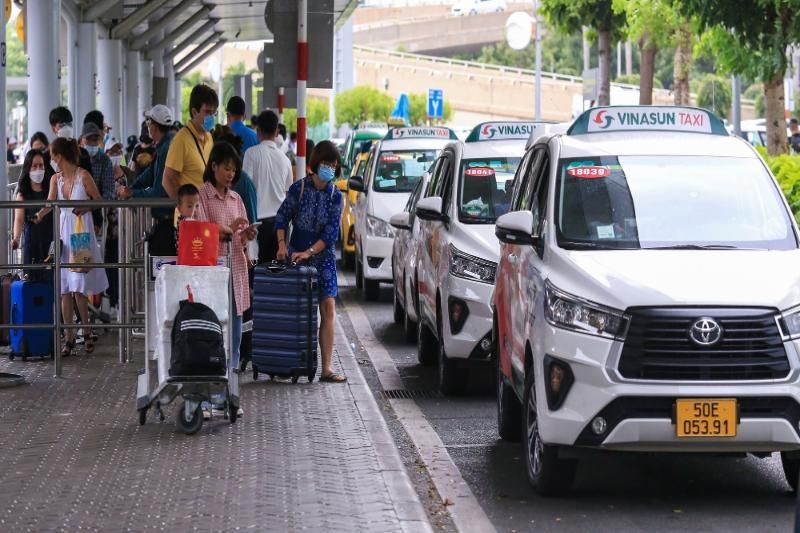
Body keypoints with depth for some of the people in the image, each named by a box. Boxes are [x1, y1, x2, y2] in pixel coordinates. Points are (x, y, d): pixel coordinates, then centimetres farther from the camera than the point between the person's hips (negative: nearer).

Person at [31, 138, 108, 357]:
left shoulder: (83, 176, -7)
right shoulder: (56, 179, 7)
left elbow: (98, 200, 1)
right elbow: (50, 202, -6)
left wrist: (85, 209, -17)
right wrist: (38, 216, -24)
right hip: (63, 232, 5)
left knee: (78, 288, -5)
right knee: (64, 289, 2)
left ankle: (87, 332, 14)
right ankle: (69, 338, 5)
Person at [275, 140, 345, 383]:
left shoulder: (335, 196, -2)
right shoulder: (299, 188, -5)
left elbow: (331, 233, -8)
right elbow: (282, 217, 1)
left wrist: (309, 252, -18)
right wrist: (282, 244, -13)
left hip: (323, 258, 1)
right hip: (296, 255, -1)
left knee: (327, 308, -6)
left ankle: (327, 368, -7)